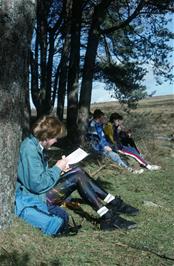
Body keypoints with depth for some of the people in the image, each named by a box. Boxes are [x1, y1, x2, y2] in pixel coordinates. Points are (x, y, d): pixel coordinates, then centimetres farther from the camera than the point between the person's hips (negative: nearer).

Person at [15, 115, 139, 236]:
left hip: (40, 191, 10)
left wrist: (58, 170, 0)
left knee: (77, 172, -1)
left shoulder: (34, 145, 7)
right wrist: (57, 168, -14)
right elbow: (38, 185, -28)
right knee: (78, 177, -17)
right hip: (34, 199, -10)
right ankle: (109, 218, -11)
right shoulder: (29, 150, -23)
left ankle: (114, 204, -1)